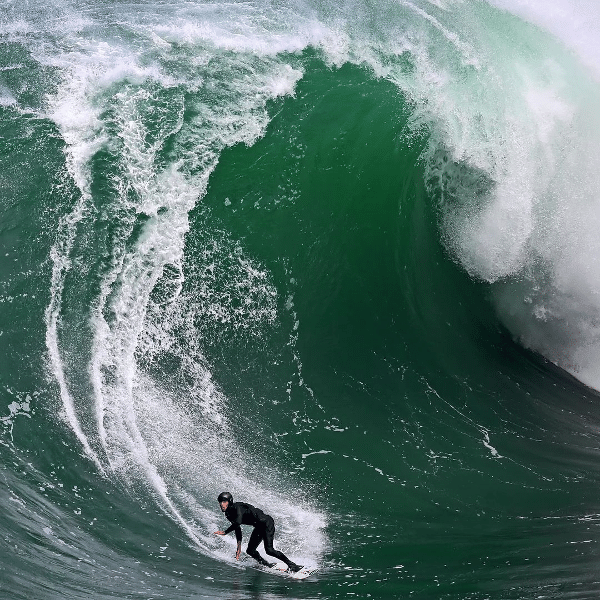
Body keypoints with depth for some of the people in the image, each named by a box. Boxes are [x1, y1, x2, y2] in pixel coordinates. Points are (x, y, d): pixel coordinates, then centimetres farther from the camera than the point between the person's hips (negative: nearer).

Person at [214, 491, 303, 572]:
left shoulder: (237, 507, -21)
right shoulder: (228, 514, 5)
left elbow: (238, 522, -38)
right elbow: (237, 528, 16)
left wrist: (224, 532, -29)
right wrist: (239, 545, 12)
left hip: (267, 523, -9)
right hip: (259, 527, 9)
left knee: (269, 550, -19)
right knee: (250, 551, 1)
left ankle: (292, 565, -9)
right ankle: (267, 565, 21)